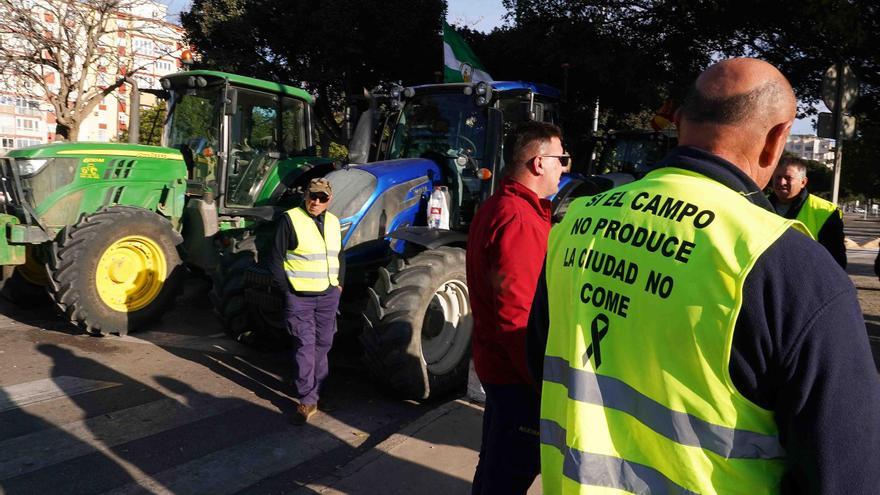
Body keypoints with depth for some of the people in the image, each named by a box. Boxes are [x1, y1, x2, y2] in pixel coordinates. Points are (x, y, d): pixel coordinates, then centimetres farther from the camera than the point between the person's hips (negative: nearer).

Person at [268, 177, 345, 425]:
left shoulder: (333, 222, 10)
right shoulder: (290, 219, -9)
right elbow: (276, 257, -8)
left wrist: (339, 283, 11)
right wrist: (286, 288, -9)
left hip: (328, 296, 6)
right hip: (300, 297, -6)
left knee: (323, 345, 12)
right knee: (305, 347, -4)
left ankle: (316, 392, 26)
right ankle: (307, 400, 4)